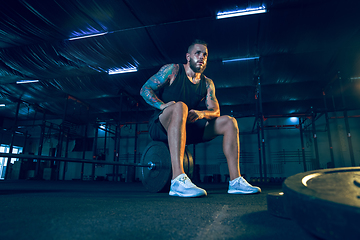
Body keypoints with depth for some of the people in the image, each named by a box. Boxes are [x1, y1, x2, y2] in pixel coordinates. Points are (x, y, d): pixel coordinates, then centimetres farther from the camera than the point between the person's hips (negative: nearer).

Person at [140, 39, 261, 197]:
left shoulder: (207, 84, 12)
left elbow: (215, 111, 3)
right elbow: (145, 89, -5)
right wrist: (163, 105, -23)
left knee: (229, 122, -6)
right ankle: (178, 181, -49)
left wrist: (201, 113, -21)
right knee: (180, 106, -39)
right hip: (161, 126, -5)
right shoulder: (172, 70, 1)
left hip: (187, 127, 5)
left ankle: (235, 182, -12)